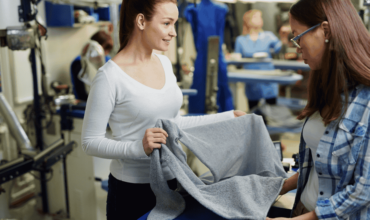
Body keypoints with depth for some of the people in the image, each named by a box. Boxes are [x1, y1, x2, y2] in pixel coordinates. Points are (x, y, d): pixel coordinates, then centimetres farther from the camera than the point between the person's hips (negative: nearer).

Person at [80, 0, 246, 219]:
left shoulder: (164, 63, 4)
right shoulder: (110, 76, -18)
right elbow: (90, 142, -14)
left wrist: (228, 117, 10)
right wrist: (138, 147, -29)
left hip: (172, 181, 6)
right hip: (133, 190, -6)